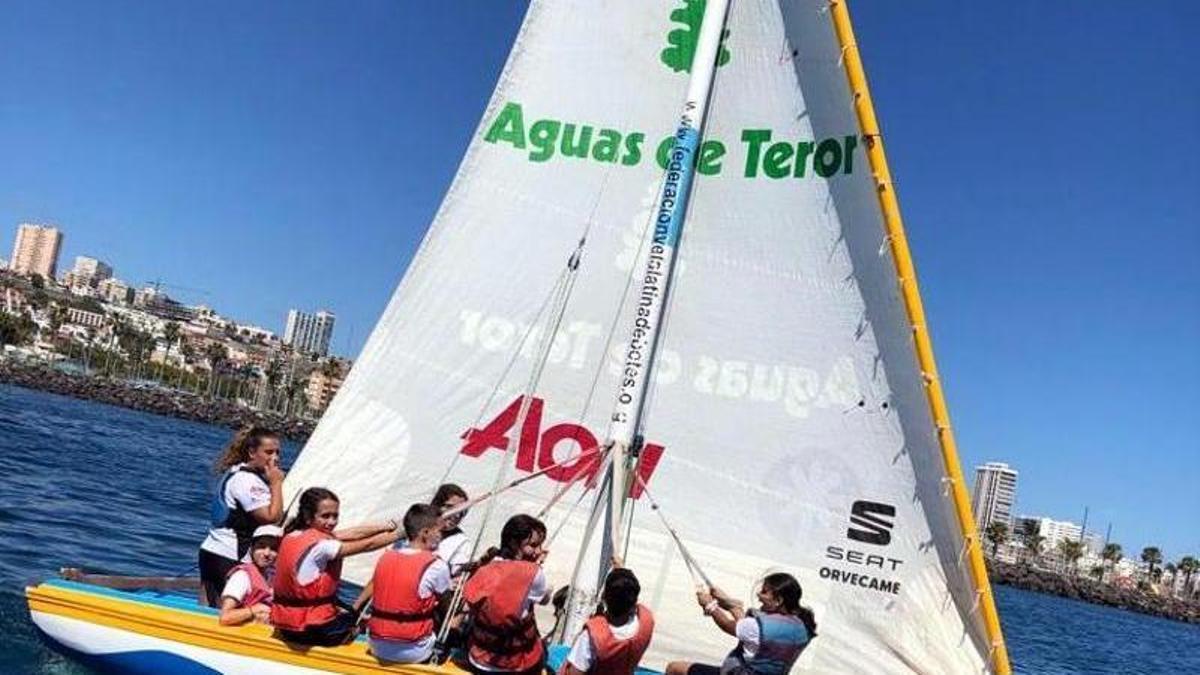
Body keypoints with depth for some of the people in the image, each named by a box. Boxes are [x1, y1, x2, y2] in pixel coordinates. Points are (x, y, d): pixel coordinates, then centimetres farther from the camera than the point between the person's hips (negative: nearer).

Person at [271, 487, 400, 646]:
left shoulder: (292, 535, 1)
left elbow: (350, 534, 0)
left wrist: (385, 527, -3)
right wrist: (398, 534, -1)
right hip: (312, 631, -7)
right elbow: (367, 545, -14)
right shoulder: (319, 545, -23)